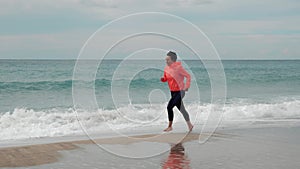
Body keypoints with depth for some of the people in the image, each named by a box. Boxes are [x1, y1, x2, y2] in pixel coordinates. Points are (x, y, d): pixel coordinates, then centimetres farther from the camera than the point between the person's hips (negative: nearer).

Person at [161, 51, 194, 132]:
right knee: (181, 109, 15)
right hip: (173, 92, 7)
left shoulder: (178, 67, -16)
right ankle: (189, 124, 30)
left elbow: (188, 76, -11)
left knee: (170, 107, -16)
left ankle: (169, 126, -4)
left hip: (179, 91, -7)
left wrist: (187, 86, -19)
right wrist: (162, 79, -7)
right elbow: (166, 78, 16)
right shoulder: (166, 68, 3)